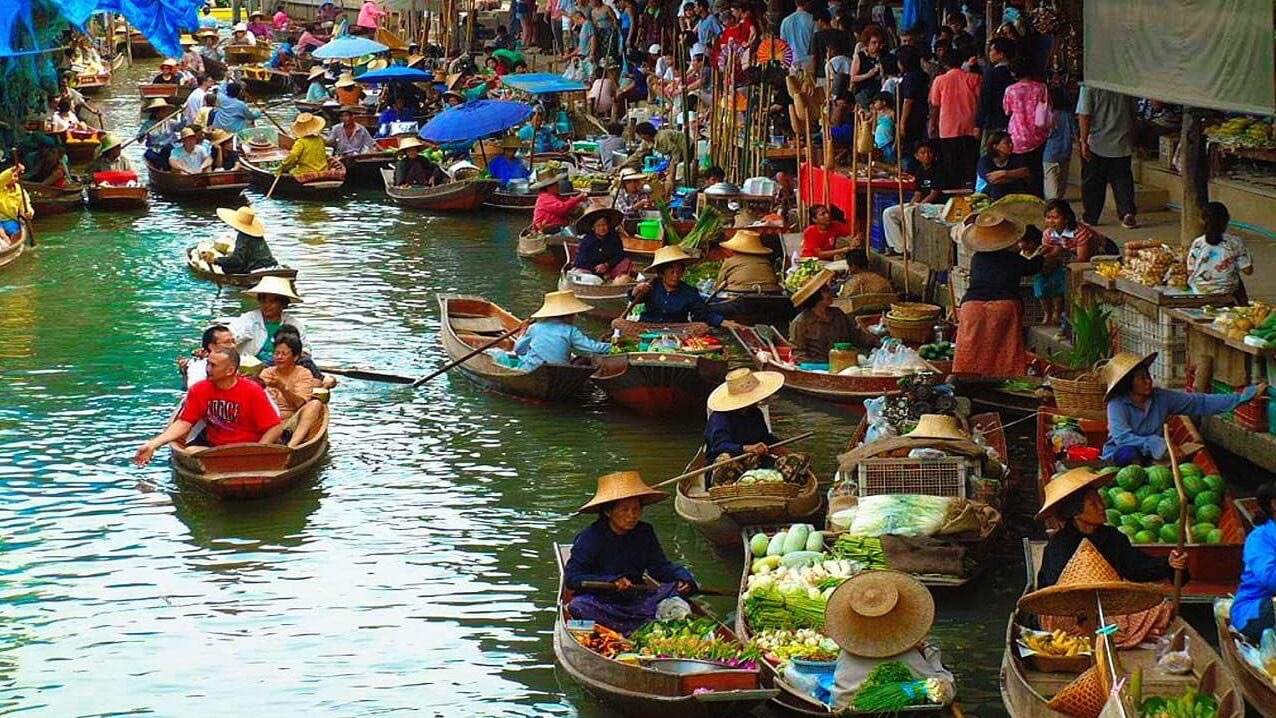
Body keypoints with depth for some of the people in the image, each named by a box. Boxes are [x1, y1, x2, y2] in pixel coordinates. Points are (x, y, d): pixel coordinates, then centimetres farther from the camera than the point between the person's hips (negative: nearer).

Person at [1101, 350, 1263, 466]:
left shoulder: (1160, 398, -1)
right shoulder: (1117, 404, -14)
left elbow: (1201, 403, -1)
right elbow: (1122, 437, -29)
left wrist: (1245, 396, -6)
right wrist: (1158, 445, -39)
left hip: (1150, 456, 5)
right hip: (1118, 456, -5)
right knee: (1128, 453, -38)